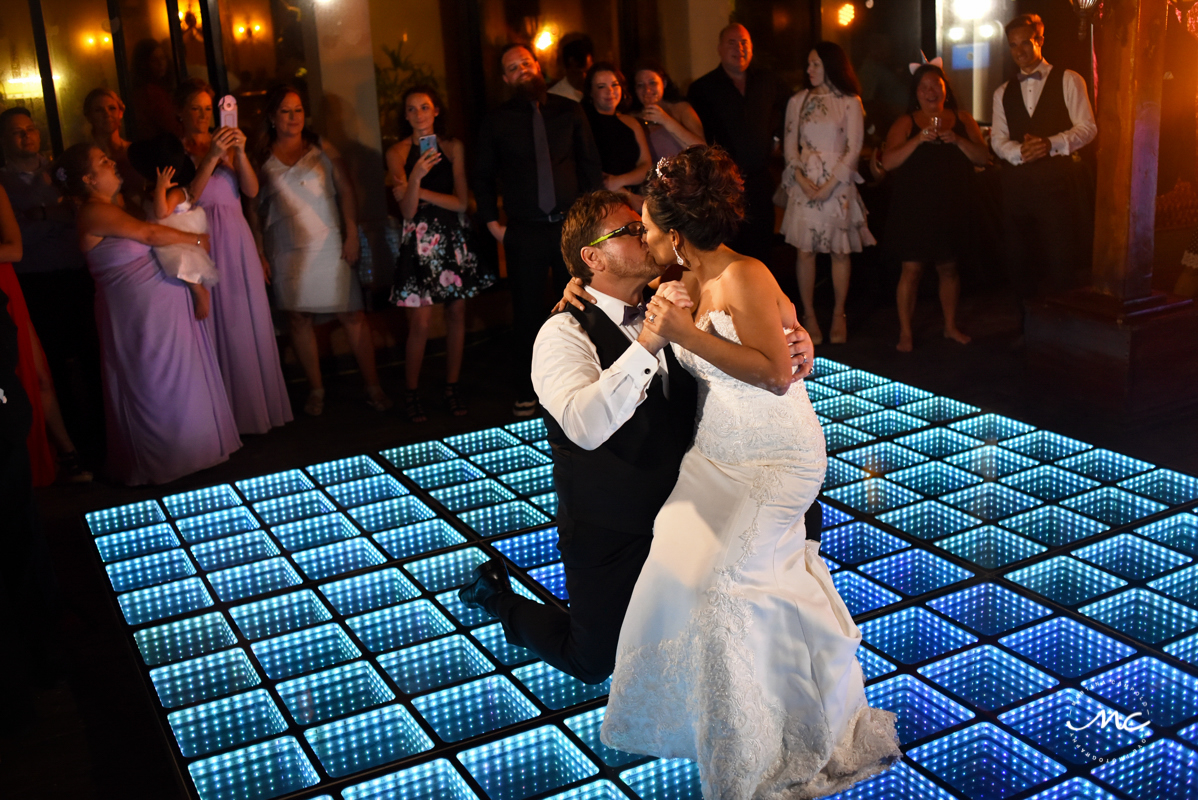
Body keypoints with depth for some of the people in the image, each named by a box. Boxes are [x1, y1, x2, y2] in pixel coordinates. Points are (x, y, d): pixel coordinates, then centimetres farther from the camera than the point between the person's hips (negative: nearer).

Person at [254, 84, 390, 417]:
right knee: (298, 319, 3)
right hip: (285, 251, 1)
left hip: (328, 247, -1)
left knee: (352, 315, -4)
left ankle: (373, 387, 3)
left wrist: (352, 235, -4)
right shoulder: (262, 158, 7)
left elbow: (345, 191, 4)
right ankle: (316, 390, 14)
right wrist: (259, 251, 0)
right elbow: (255, 207, 6)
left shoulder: (322, 149, 7)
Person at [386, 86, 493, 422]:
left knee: (456, 314, 5)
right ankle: (412, 393, 9)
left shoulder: (454, 147, 5)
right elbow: (407, 209, -8)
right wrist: (415, 177, -25)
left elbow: (461, 202, -3)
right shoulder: (398, 152, 1)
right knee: (420, 322, -6)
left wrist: (419, 191, -8)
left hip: (455, 238, 2)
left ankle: (452, 387, 18)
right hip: (420, 240, -2)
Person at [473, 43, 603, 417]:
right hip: (523, 232, -1)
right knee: (527, 315, 4)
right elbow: (483, 176, 10)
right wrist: (492, 222, 2)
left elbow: (590, 164, 9)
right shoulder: (496, 121, 5)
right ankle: (526, 394, 14)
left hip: (572, 226, 1)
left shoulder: (569, 111, 7)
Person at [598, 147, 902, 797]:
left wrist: (689, 335, -25)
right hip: (715, 456, 8)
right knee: (675, 565, -9)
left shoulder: (744, 279, -17)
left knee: (722, 580, -17)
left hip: (777, 458, -8)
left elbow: (777, 374, -23)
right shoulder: (690, 282, 7)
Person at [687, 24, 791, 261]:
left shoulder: (767, 81, 10)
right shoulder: (703, 88, -2)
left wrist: (777, 135, 19)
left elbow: (788, 106, 29)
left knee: (761, 247, 6)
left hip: (760, 181, 4)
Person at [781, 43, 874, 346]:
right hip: (805, 183, 2)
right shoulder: (798, 101, 8)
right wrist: (800, 177, -9)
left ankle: (838, 315, 13)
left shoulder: (850, 103, 1)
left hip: (838, 184, -1)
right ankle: (809, 315, 8)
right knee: (805, 249, 0)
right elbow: (790, 143, 7)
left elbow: (854, 149, -3)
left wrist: (829, 185, -11)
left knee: (840, 250, 3)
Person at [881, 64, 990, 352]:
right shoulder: (905, 123, 0)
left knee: (948, 268, 11)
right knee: (911, 269, -4)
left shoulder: (962, 120, 7)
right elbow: (888, 162, -11)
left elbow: (983, 157, 0)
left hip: (951, 208, 3)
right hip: (913, 207, -2)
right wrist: (918, 139, -22)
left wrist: (958, 140, -16)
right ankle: (905, 332, 4)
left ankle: (950, 326, 26)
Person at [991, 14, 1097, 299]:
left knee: (1063, 261, -8)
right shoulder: (1003, 93, 18)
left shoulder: (1068, 81, 7)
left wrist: (1051, 144, -18)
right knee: (1019, 261, 5)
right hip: (1018, 183, 4)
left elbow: (1087, 127, -1)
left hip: (1059, 179, -4)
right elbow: (998, 139, 9)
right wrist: (1020, 152, -13)